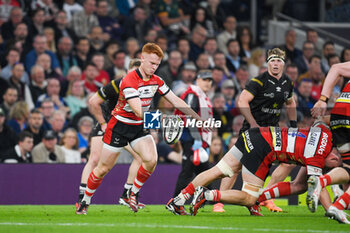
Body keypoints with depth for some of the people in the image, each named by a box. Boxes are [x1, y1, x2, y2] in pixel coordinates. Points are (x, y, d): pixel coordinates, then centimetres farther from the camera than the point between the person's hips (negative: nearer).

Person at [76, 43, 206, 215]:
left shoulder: (156, 81, -1)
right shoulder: (129, 81, -23)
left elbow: (176, 101, 6)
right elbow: (139, 112, -31)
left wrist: (199, 119, 4)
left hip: (139, 128, 5)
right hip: (119, 127, -5)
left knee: (151, 160, -20)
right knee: (103, 169, 1)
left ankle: (134, 193, 2)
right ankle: (85, 202, 21)